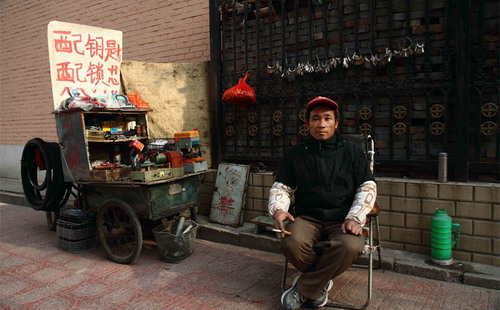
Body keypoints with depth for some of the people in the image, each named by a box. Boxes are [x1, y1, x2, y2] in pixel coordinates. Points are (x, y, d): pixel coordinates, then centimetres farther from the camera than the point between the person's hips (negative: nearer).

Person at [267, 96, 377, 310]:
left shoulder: (351, 151, 11)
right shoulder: (295, 154, 13)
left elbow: (368, 187, 6)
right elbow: (281, 187, 12)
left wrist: (355, 218, -10)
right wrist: (278, 209, -11)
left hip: (342, 219, 0)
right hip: (307, 218, 1)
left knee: (350, 246, -34)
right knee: (292, 244, -33)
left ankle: (304, 289, -10)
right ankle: (321, 281, 1)